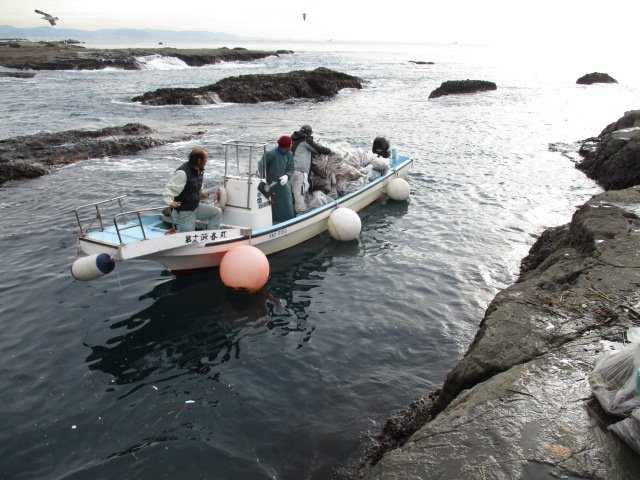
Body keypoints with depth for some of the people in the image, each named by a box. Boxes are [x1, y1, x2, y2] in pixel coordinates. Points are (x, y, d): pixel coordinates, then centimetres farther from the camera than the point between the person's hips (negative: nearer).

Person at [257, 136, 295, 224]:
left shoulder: (289, 155, 1)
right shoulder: (272, 154, -19)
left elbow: (291, 169, 1)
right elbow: (261, 165, -12)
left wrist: (286, 176, -21)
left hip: (283, 183, 6)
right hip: (271, 185, -5)